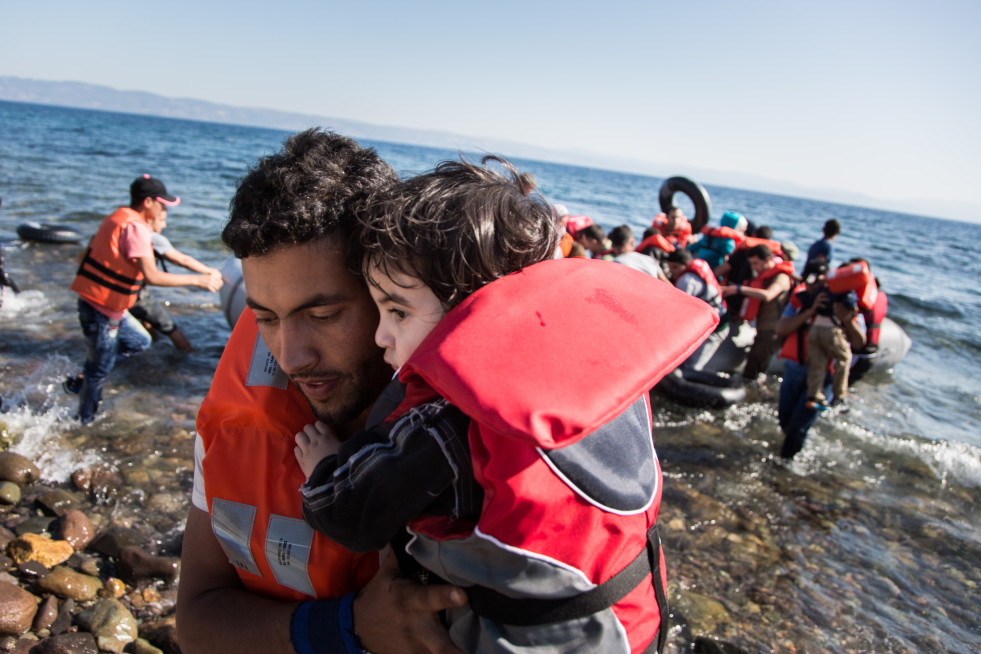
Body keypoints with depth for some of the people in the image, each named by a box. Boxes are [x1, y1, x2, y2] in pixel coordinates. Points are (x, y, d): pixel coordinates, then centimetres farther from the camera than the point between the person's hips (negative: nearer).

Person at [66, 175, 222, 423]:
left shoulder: (120, 217, 7)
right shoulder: (135, 228, -23)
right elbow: (151, 276, -30)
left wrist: (152, 229, 4)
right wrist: (198, 280, -27)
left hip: (110, 307, 9)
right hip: (101, 310, -9)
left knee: (139, 341, 22)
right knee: (100, 370, 7)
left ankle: (82, 379, 25)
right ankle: (84, 422, 25)